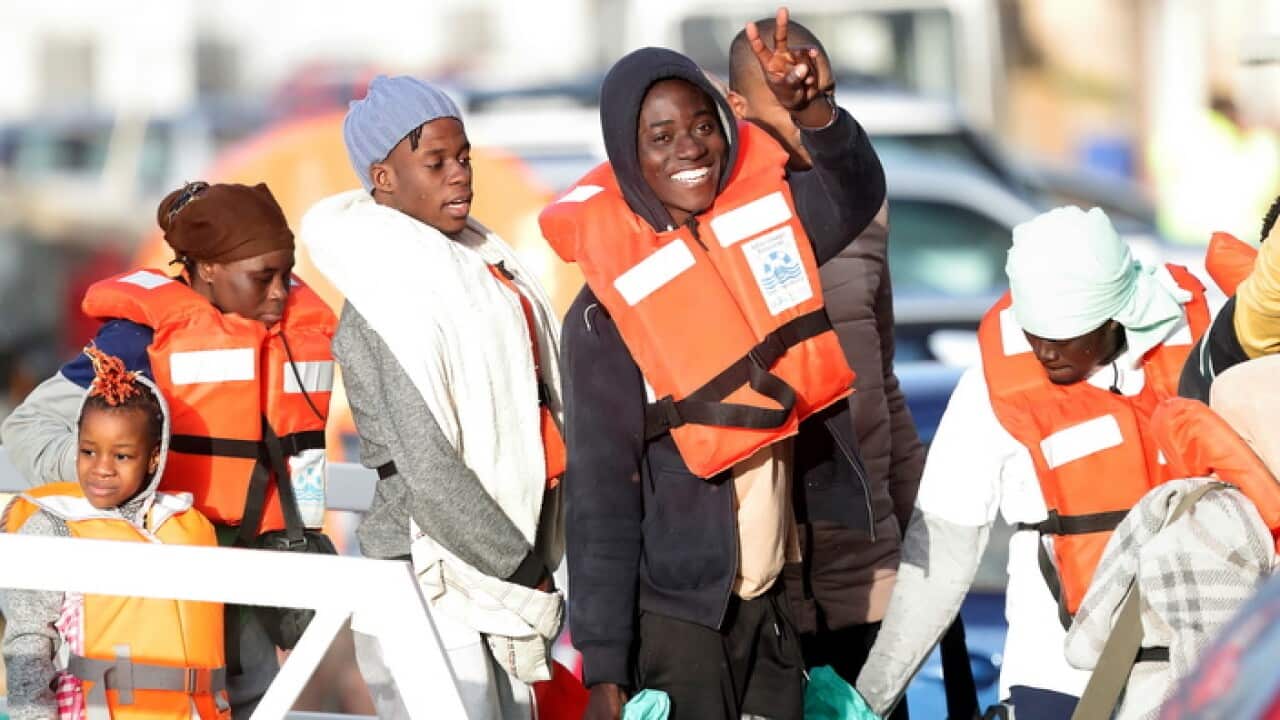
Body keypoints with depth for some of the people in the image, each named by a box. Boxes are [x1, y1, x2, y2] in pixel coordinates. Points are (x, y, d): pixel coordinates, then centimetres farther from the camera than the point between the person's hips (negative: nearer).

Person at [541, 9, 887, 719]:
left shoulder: (765, 218, 1)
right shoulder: (607, 307, -11)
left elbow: (856, 192, -18)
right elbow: (600, 489, -11)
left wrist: (812, 110, -38)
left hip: (774, 597, 4)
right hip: (675, 609, -4)